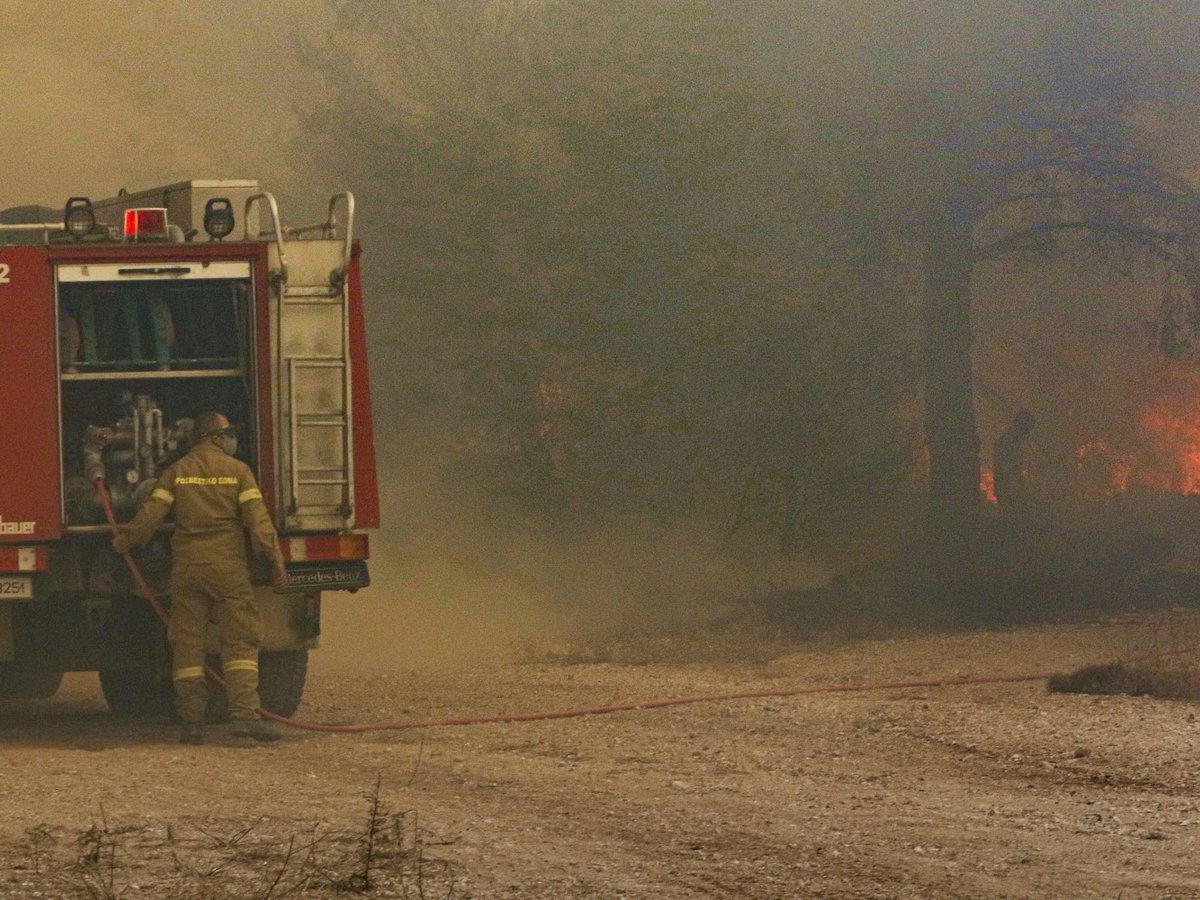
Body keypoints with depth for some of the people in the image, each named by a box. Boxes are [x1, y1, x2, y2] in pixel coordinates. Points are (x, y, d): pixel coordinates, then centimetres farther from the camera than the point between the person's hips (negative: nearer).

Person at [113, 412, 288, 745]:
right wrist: (276, 561, -1)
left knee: (187, 645, 6)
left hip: (186, 565, 2)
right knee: (240, 641, -2)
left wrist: (125, 541, 15)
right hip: (227, 566, -2)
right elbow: (258, 520, -6)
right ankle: (244, 712, -17)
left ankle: (192, 721, 3)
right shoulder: (237, 471, 0)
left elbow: (151, 514, -1)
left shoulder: (176, 472, 5)